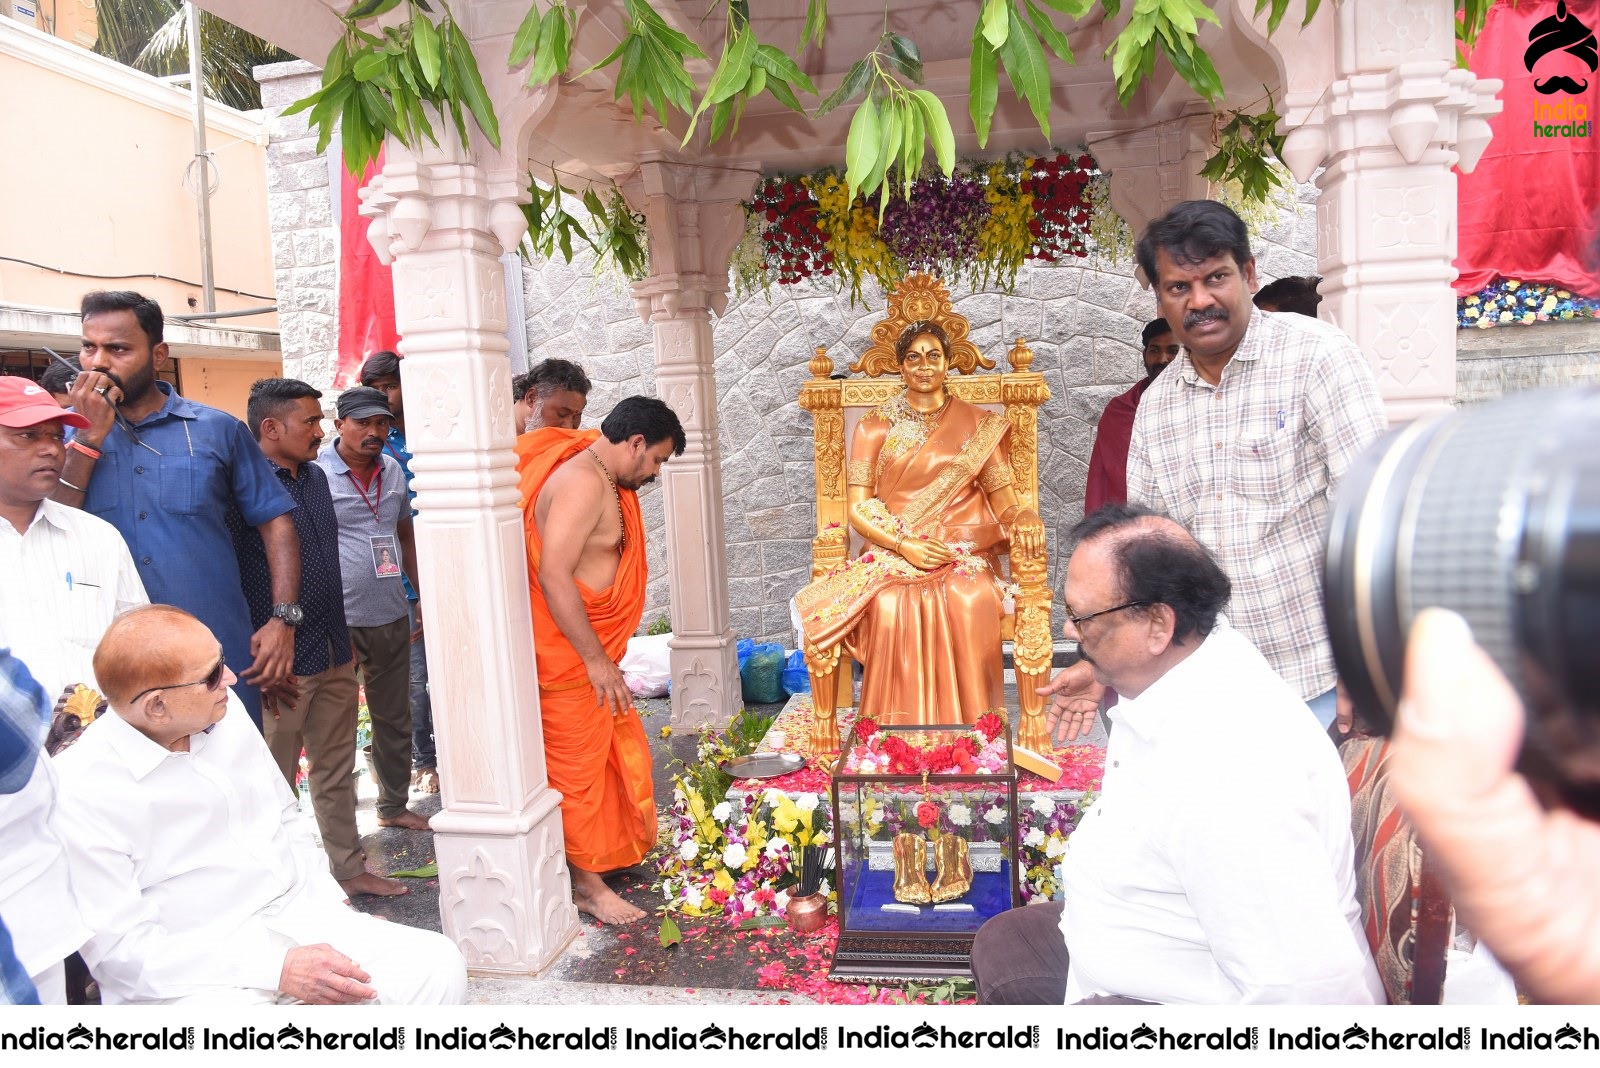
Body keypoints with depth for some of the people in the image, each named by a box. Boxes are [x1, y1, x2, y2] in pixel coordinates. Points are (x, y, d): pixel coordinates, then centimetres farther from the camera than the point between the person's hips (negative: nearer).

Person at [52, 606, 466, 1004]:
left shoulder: (226, 711, 4)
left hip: (300, 916, 6)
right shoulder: (80, 795, -14)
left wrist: (337, 907, 6)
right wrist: (277, 969, -20)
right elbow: (122, 948, -14)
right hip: (196, 973, -6)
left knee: (438, 967, -17)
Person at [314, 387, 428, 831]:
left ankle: (394, 805, 31)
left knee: (395, 718, 16)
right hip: (338, 622, -6)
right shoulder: (315, 473, -10)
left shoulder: (393, 471, 8)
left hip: (392, 616, 6)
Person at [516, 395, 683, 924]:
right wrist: (595, 659, -24)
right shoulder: (583, 483, -21)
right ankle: (586, 882, 18)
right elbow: (553, 575, -28)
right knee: (579, 766, 3)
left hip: (594, 648, 10)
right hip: (570, 655, -10)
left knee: (619, 749, 21)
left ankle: (614, 846, 38)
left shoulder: (604, 480, 11)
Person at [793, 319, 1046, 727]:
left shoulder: (978, 424, 12)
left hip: (962, 554, 1)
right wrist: (905, 547, -12)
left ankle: (966, 728, -18)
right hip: (892, 554, 0)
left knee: (971, 603, -34)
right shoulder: (875, 426, 10)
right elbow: (858, 510, 4)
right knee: (891, 607, -34)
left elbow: (1003, 498, 7)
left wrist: (1023, 515, -17)